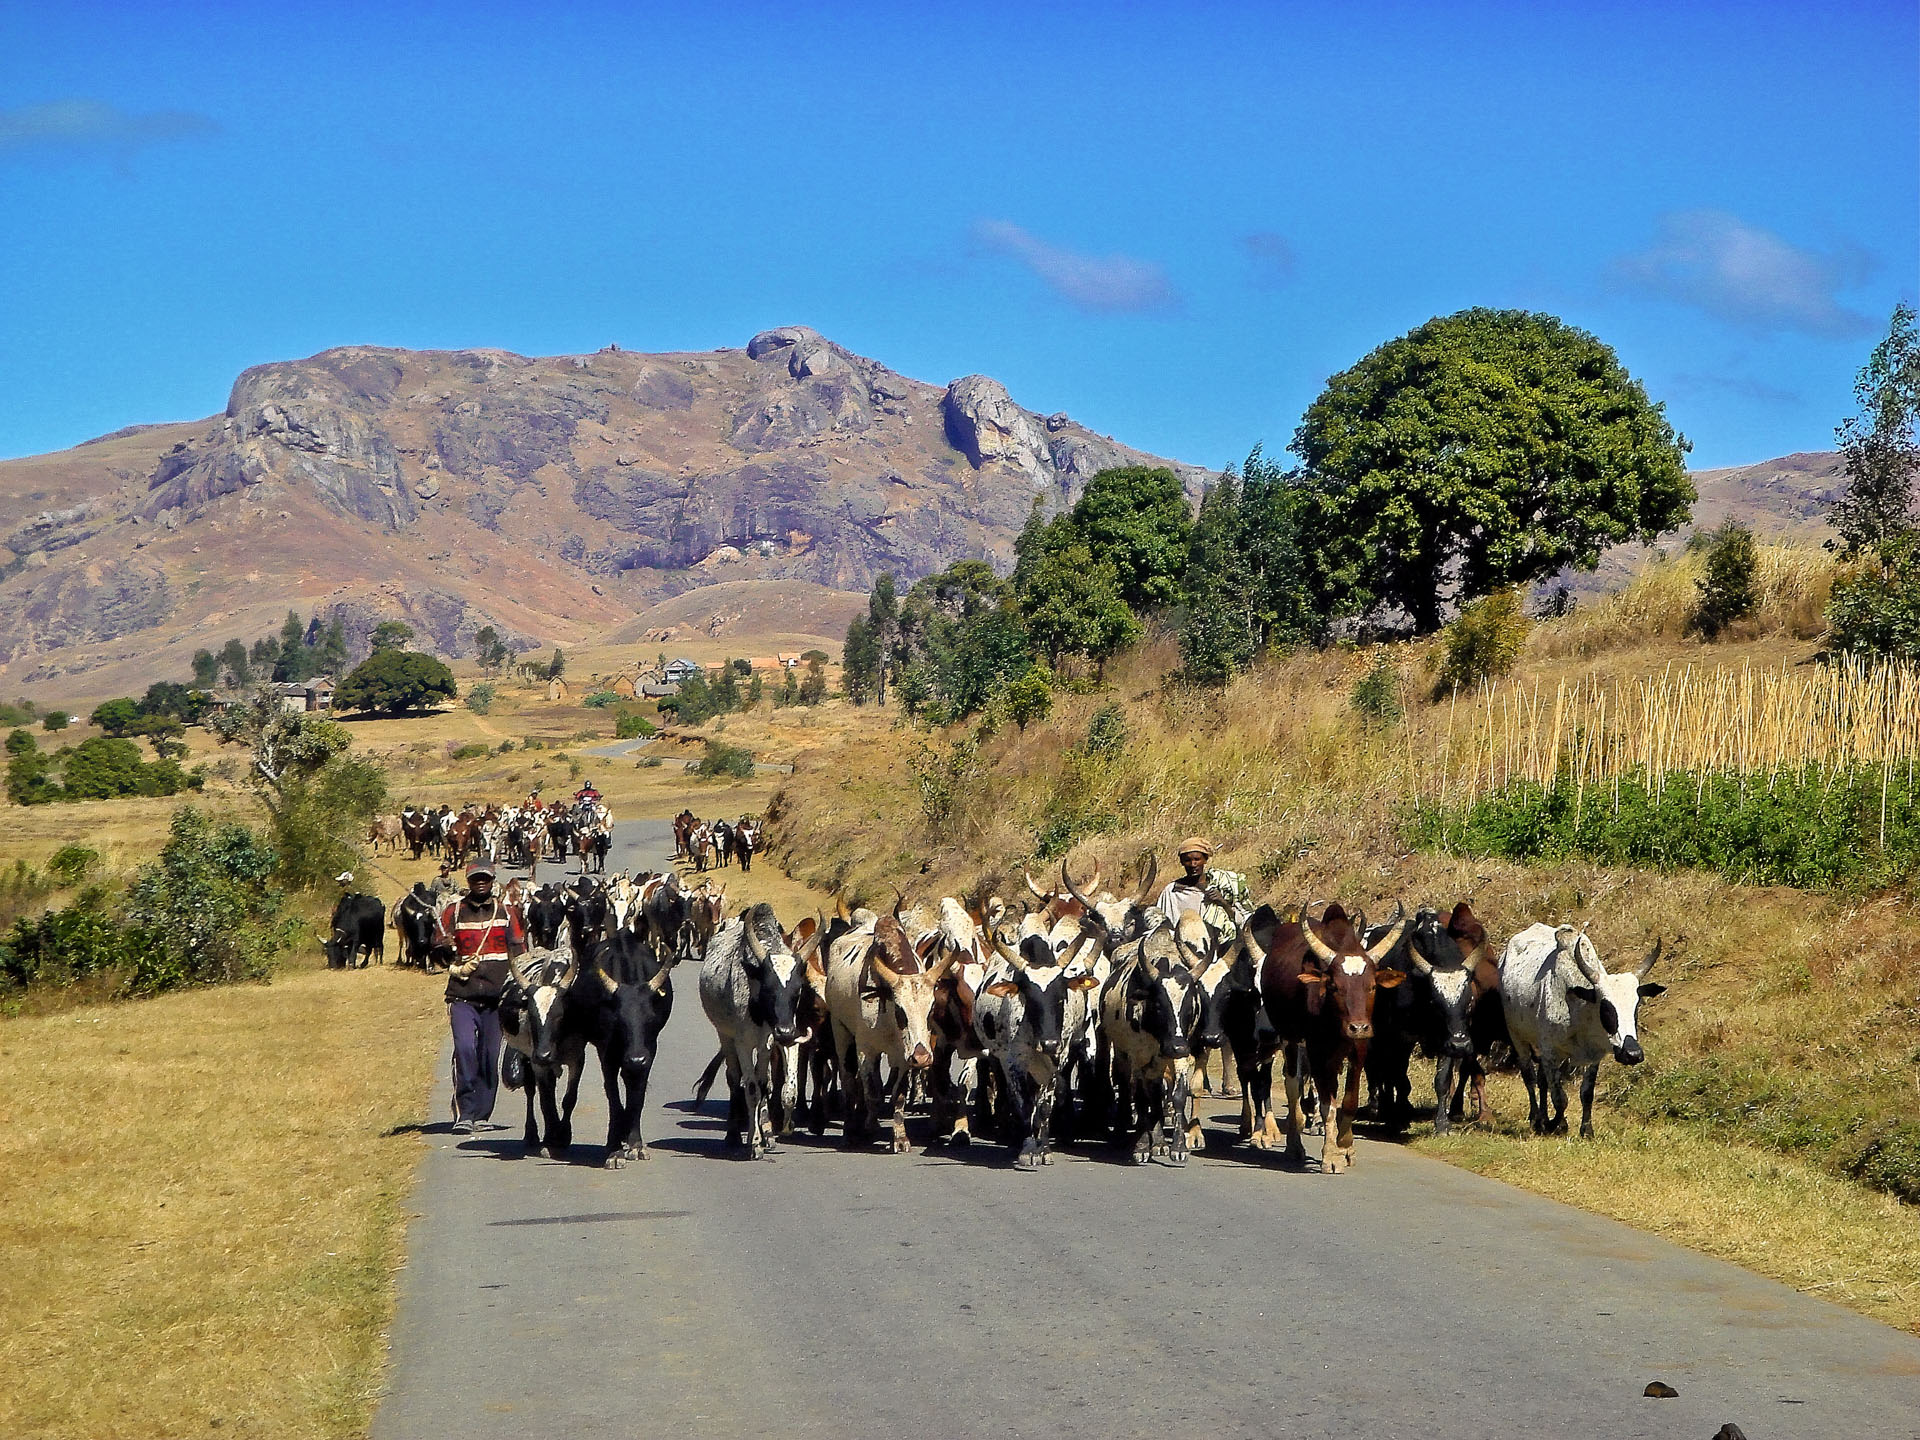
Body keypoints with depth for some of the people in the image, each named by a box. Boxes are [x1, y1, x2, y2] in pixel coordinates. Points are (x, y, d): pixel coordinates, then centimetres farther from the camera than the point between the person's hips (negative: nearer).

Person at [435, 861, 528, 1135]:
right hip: (462, 996, -1)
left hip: (497, 995, 1)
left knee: (490, 1055, 3)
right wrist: (454, 968, -10)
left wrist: (512, 983, -1)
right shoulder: (453, 912, 8)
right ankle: (464, 1114, -12)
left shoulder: (506, 912, 10)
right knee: (465, 1050, -16)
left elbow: (519, 950, 11)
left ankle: (482, 1115, 13)